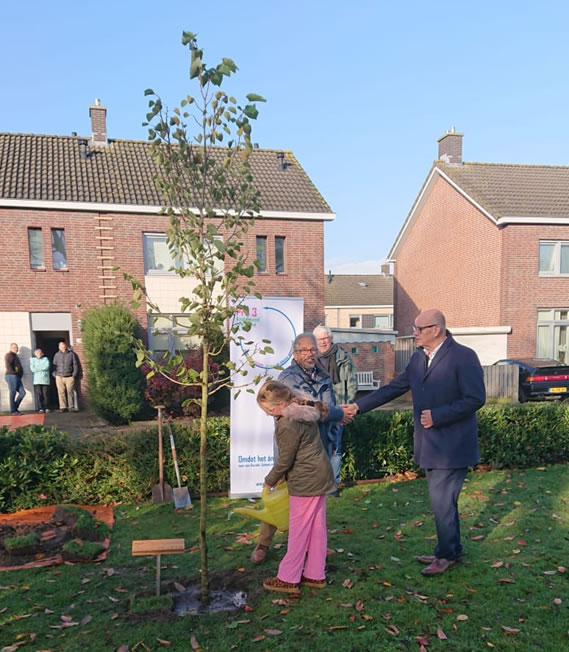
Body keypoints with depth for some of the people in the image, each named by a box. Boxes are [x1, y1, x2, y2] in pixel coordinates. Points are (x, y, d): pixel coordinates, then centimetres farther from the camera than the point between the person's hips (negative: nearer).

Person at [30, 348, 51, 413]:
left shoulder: (45, 359, 13)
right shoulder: (32, 360, 14)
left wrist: (37, 368, -4)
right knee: (38, 395, -6)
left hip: (45, 380, 0)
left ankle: (46, 407, 4)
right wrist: (42, 368, -3)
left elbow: (47, 366, -6)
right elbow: (32, 369, -1)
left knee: (46, 394, -4)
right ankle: (41, 408, -2)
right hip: (36, 380, 0)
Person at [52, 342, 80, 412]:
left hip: (69, 377, -2)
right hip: (59, 377, 2)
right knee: (61, 392, 0)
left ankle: (72, 407, -4)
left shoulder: (72, 354, 4)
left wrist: (74, 375, -2)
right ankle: (63, 407, 4)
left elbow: (75, 365, 4)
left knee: (70, 392, -8)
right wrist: (55, 375, 4)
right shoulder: (56, 355, 12)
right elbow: (54, 366, 16)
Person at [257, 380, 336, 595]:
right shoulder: (305, 410, 2)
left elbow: (285, 460, -16)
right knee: (316, 527, 15)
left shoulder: (287, 426, -24)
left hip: (305, 481, -10)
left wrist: (270, 480, 0)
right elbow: (321, 408, 21)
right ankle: (315, 575, 25)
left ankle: (288, 578, 15)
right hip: (320, 476, 10)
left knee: (298, 530, 2)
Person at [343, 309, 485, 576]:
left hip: (452, 446, -7)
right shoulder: (418, 358, 6)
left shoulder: (463, 356, -15)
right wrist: (359, 405, 4)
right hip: (429, 445, 7)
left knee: (441, 500, 0)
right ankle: (451, 551, 34)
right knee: (443, 499, 18)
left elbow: (475, 399, -18)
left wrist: (436, 416, -21)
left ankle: (447, 554, 20)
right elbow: (394, 388, 9)